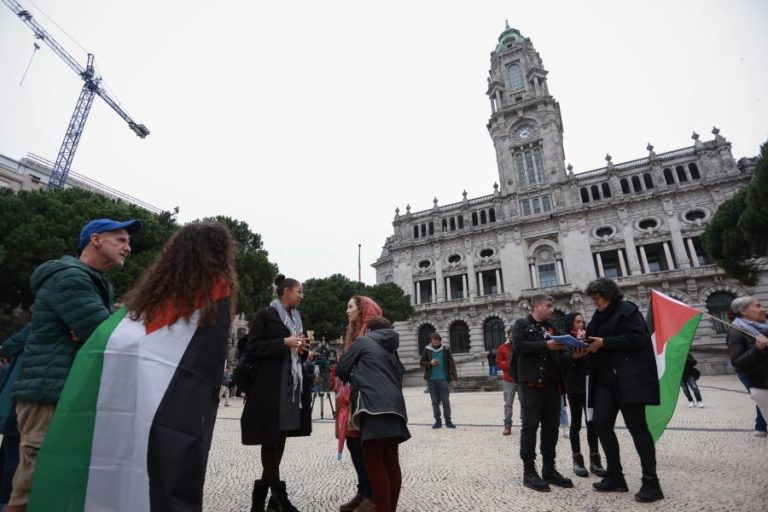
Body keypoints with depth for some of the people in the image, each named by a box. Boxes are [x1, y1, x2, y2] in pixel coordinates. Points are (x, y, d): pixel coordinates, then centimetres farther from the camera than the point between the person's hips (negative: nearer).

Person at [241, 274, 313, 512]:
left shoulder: (297, 318, 16)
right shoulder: (265, 315, -4)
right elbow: (253, 347, -11)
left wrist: (302, 348, -1)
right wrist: (284, 342, -19)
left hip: (293, 383, 7)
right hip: (271, 384, -7)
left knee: (282, 436, 10)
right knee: (270, 437, 1)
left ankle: (263, 489, 25)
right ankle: (277, 492, 14)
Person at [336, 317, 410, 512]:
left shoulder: (363, 341, 10)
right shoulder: (392, 350, 27)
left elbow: (341, 369, 10)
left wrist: (353, 379, 31)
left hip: (374, 405, -7)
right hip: (394, 405, 7)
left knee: (374, 461, -1)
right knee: (390, 460, 12)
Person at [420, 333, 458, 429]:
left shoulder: (445, 350, 0)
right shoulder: (427, 350, 3)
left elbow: (451, 364, -1)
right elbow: (422, 363, 7)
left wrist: (454, 377, -9)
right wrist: (430, 363, -12)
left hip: (443, 379, -1)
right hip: (431, 380, 1)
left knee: (446, 401, 3)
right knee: (435, 402, 8)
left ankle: (448, 421, 15)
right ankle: (438, 421, 19)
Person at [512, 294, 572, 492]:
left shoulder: (551, 327, 18)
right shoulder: (521, 324, -1)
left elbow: (560, 349, 15)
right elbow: (519, 345, -16)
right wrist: (546, 345, -22)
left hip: (551, 383, 7)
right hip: (531, 383, -6)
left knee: (551, 427, 12)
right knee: (530, 426, 0)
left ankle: (549, 469, 24)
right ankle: (529, 472, 9)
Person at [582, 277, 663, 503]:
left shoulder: (626, 310, -6)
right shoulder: (599, 315, 16)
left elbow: (638, 338, -18)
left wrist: (604, 343, -18)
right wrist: (585, 349, 1)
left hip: (630, 378, -7)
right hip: (606, 378, 7)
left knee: (637, 426, -2)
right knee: (601, 423, 2)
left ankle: (651, 482, 11)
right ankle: (614, 476, 15)